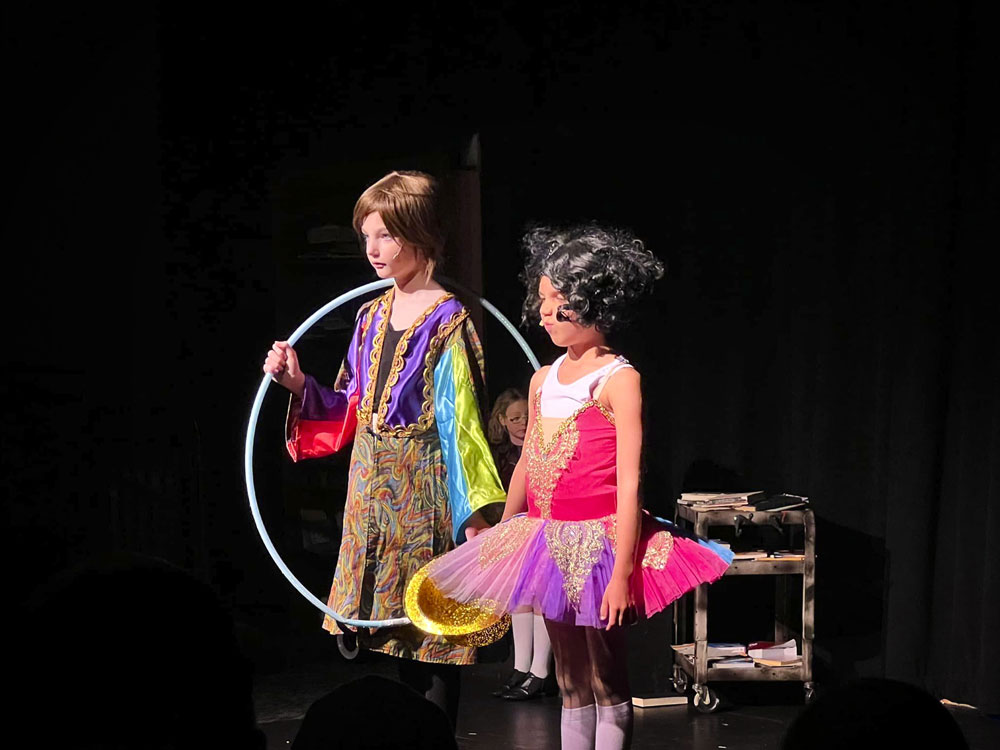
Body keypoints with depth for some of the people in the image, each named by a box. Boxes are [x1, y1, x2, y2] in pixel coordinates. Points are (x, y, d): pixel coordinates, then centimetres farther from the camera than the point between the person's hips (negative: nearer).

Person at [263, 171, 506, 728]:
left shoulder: (446, 322, -10)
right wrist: (299, 384, 1)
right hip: (373, 483, 7)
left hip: (423, 483, -7)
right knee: (401, 635, 14)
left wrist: (473, 513, -18)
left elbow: (460, 422, -13)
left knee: (432, 636, -2)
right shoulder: (373, 317, 11)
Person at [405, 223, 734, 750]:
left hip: (597, 541, -7)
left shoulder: (618, 380, -11)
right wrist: (497, 542, 19)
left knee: (606, 682, 1)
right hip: (547, 539, 7)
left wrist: (621, 573, -20)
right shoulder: (543, 380, 10)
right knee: (570, 681, 12)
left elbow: (628, 483, -15)